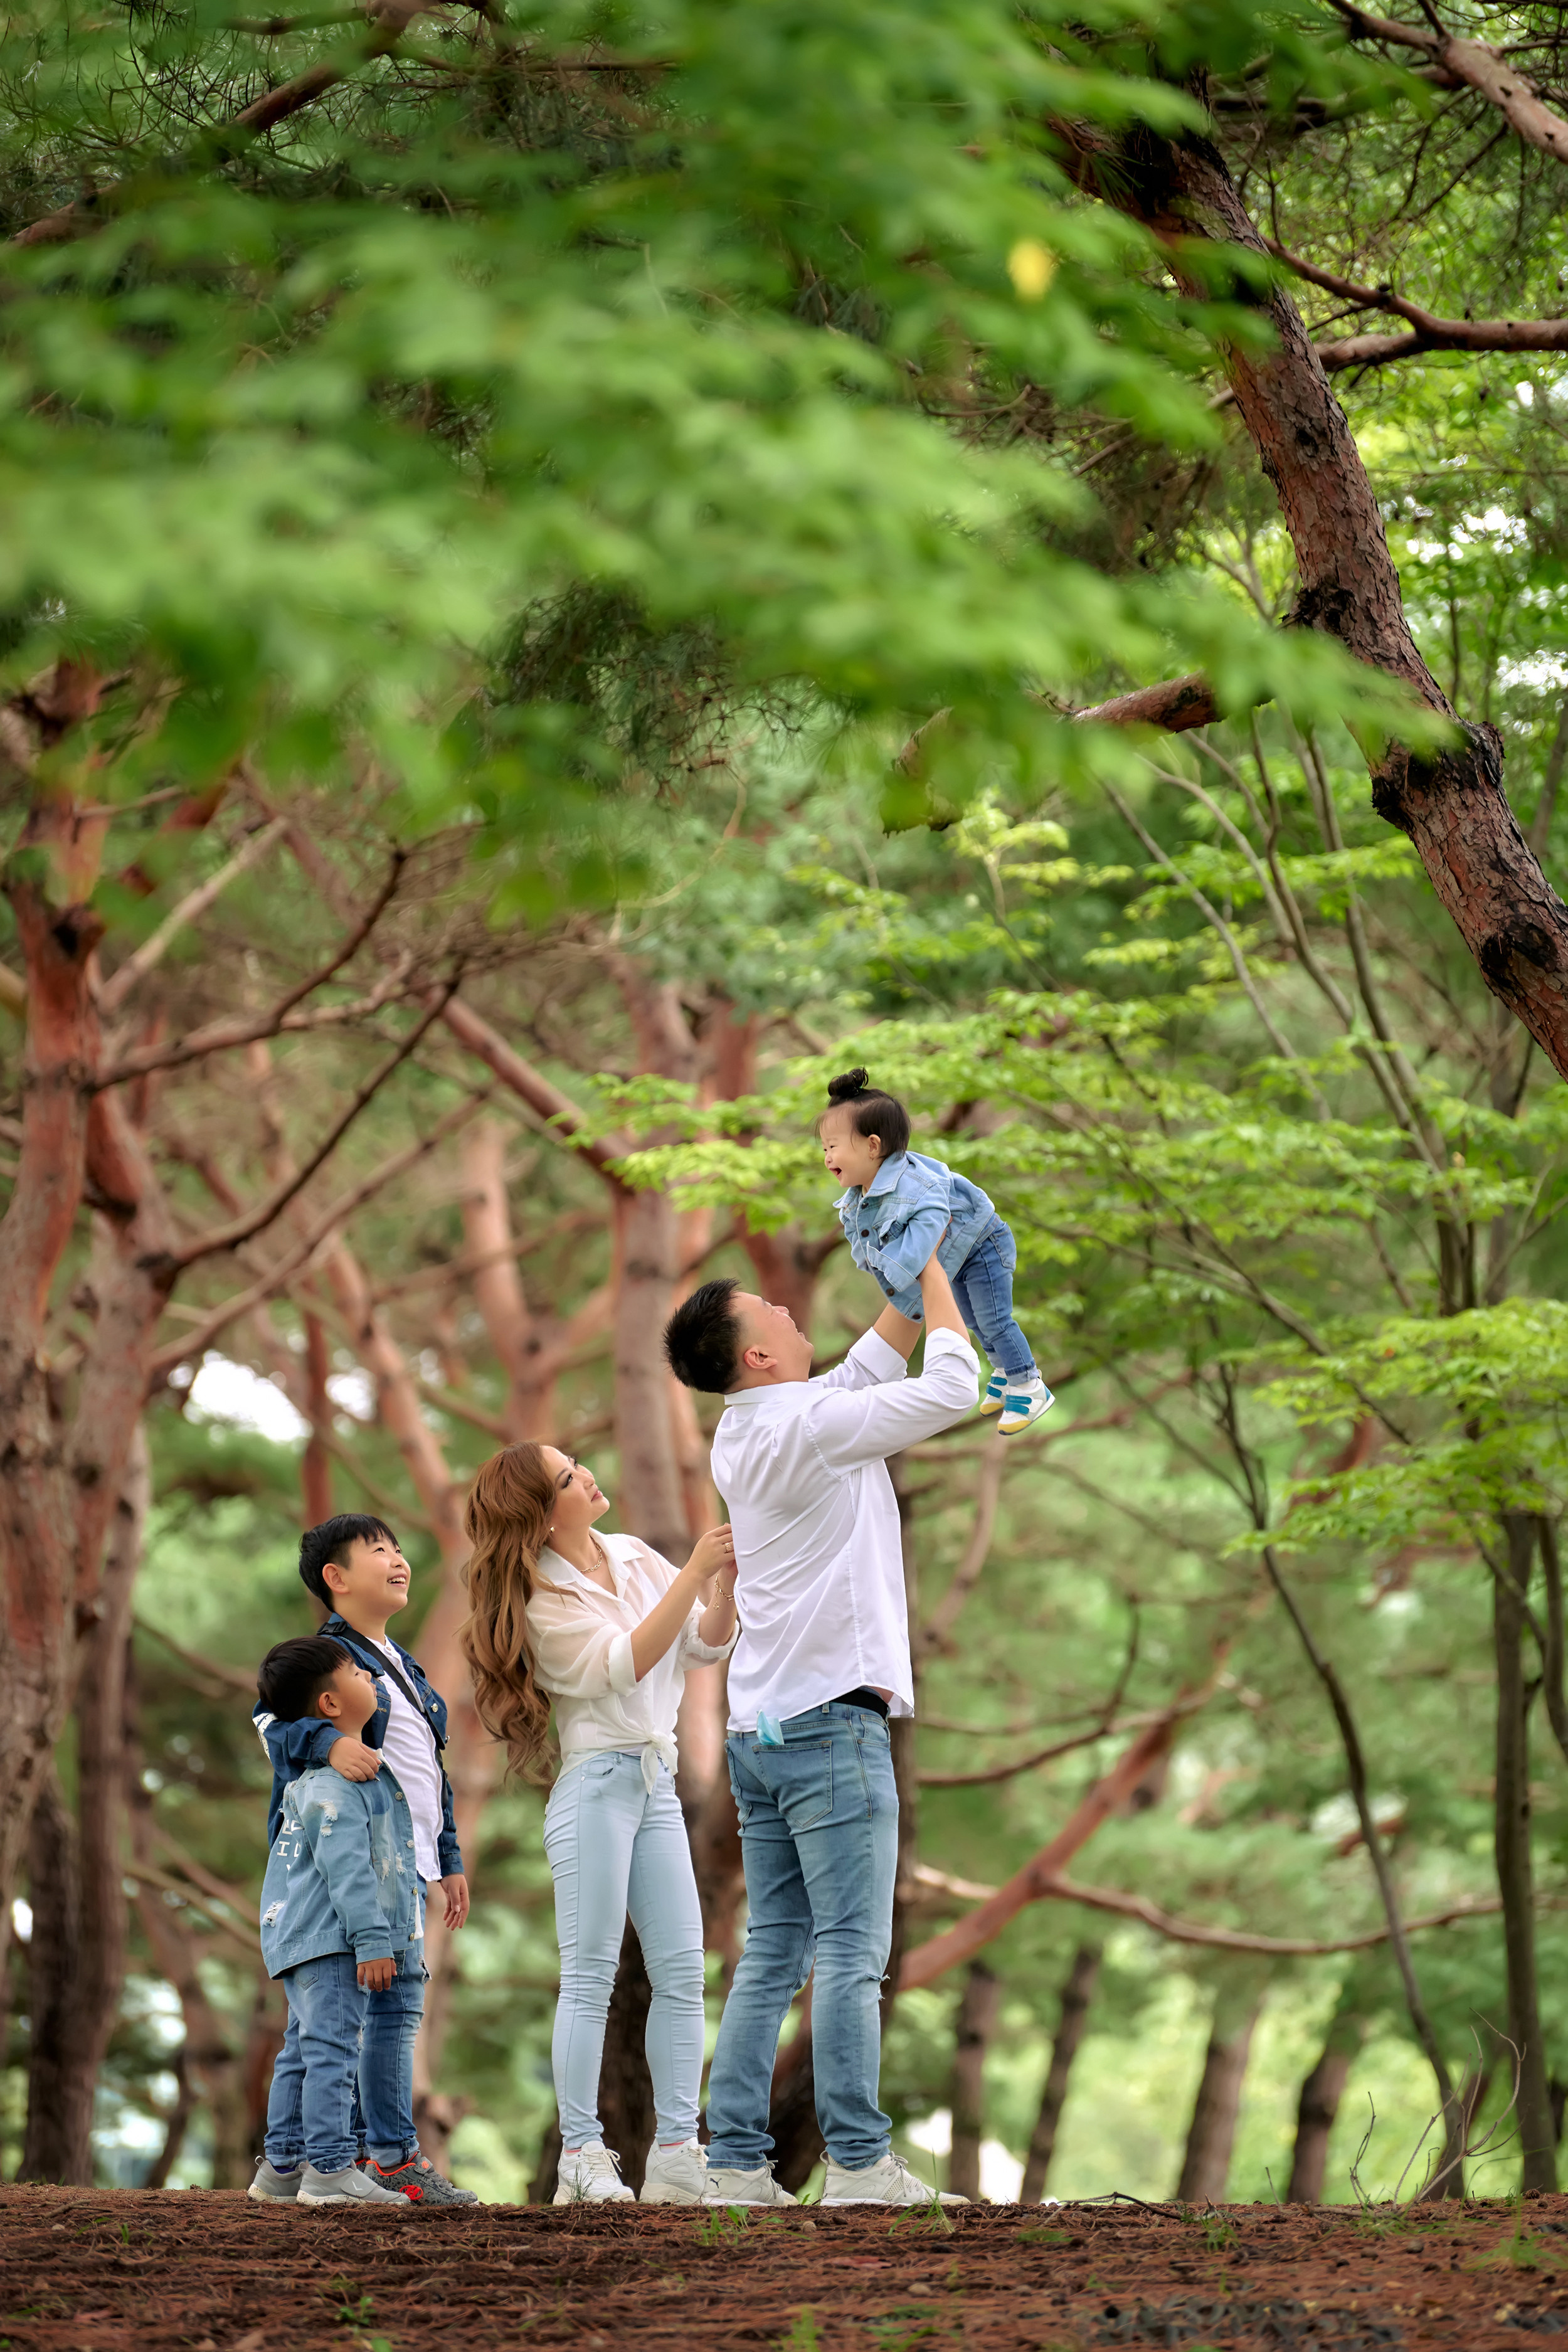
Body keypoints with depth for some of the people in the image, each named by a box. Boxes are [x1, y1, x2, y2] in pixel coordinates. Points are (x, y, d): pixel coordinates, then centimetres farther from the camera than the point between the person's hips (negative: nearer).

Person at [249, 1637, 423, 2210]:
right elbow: (344, 1863, -23)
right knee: (332, 2046, -13)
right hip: (327, 1935, -11)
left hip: (304, 1938, 11)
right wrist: (371, 1940, -24)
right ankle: (329, 2169, -15)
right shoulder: (333, 1779, -16)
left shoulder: (336, 1766, 19)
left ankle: (281, 2167, 19)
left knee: (304, 2051, 14)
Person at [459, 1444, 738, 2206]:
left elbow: (708, 1643, 10)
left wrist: (728, 1579, -9)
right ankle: (582, 2158, -5)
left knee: (682, 1972, 1)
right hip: (595, 1784, -6)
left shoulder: (633, 1558, 11)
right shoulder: (544, 1599, -7)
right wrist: (693, 1574, -21)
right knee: (590, 1976, -6)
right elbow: (625, 1663, -18)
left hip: (657, 1784, 7)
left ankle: (676, 2156, 1)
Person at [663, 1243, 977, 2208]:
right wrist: (935, 1274, 5)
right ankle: (861, 2165, -11)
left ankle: (736, 2164, 4)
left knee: (773, 1955, 7)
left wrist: (912, 1290, 26)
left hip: (762, 1731, 9)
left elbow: (871, 1369, 28)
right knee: (851, 1954, -9)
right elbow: (952, 1387, -9)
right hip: (832, 1722, -9)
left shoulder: (746, 1436, 14)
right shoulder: (806, 1427, -12)